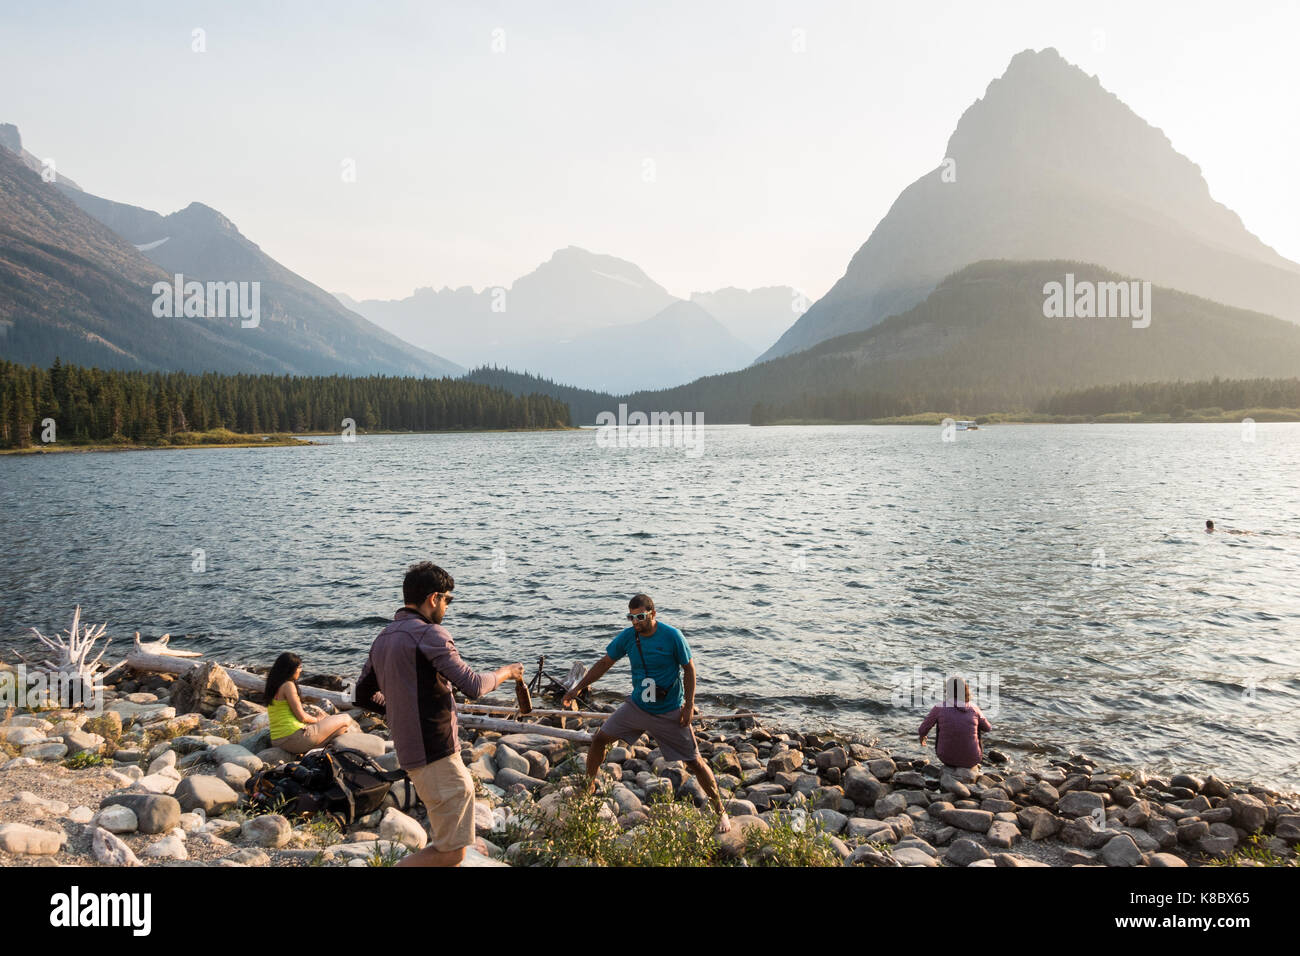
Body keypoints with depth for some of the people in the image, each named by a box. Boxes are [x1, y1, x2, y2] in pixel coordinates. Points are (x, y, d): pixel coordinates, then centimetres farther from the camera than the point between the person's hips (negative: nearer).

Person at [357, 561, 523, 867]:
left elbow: (364, 694, 19)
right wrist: (507, 672, 1)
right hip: (436, 754, -10)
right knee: (451, 851, -4)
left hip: (410, 752, 10)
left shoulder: (383, 638, 11)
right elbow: (473, 686, -16)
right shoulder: (429, 634, -16)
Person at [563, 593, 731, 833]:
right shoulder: (627, 636, -8)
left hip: (670, 713, -4)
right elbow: (605, 663, 4)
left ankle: (720, 811, 14)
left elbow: (689, 668, -8)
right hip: (637, 706, 4)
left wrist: (689, 704, -12)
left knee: (694, 762, -2)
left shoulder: (671, 636, -18)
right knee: (600, 738, 2)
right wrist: (578, 688, 3)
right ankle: (588, 786, 25)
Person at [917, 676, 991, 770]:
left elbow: (923, 730, 1)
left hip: (946, 756, 0)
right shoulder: (973, 708, -5)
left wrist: (922, 738, 25)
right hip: (971, 759, 1)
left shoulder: (939, 708, -9)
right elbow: (987, 728, 14)